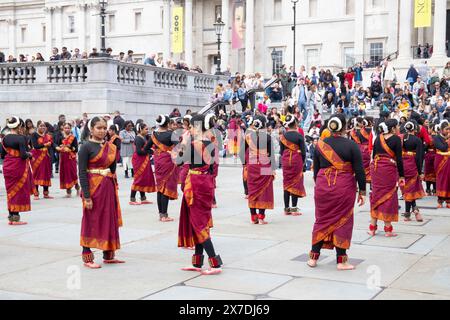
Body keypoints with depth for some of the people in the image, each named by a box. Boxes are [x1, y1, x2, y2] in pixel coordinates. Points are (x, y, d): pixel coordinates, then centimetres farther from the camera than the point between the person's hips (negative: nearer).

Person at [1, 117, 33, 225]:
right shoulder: (21, 138, -16)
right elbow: (24, 155, -23)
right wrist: (29, 154, -3)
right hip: (19, 167, -6)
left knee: (10, 191, 15)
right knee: (19, 192, 4)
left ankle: (11, 216, 21)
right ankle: (15, 218, 6)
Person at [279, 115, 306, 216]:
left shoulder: (283, 135, 2)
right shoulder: (299, 136, -9)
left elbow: (281, 150, 4)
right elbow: (303, 151, -7)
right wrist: (303, 161, 8)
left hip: (285, 160, 4)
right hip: (297, 160, -4)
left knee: (286, 183, 9)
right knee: (296, 183, 3)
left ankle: (287, 208, 12)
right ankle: (294, 208, 1)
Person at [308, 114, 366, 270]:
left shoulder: (320, 145, 4)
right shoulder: (351, 145, -6)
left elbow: (316, 169, 10)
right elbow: (359, 170, -6)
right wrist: (362, 191, 0)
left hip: (322, 187, 3)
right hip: (344, 189, -3)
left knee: (322, 220, 13)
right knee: (342, 221, 5)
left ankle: (314, 256, 15)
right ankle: (341, 260, 8)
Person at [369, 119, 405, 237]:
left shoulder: (378, 137, 8)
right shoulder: (396, 139, -8)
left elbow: (374, 154, 11)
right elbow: (399, 158, -10)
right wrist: (401, 175, -5)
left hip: (376, 168, 5)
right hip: (389, 169, -5)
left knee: (376, 195, 13)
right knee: (389, 196, 4)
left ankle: (372, 227, 15)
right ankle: (388, 228, 8)